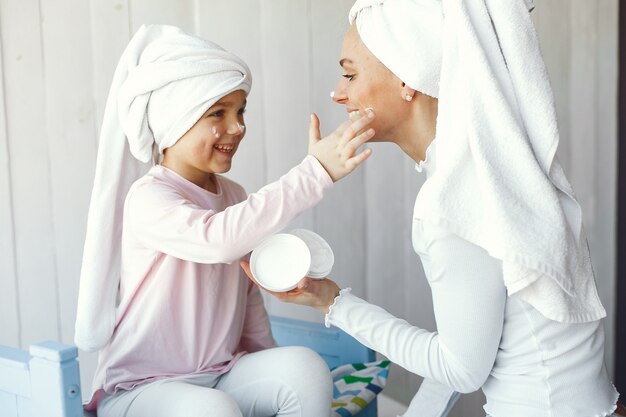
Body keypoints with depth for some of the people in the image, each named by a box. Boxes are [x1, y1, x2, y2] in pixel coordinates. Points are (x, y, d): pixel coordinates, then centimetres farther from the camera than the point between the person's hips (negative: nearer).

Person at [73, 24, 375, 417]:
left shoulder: (234, 196, 8)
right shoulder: (148, 197, -17)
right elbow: (218, 239, -39)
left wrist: (270, 370, 7)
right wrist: (315, 171, -42)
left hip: (223, 378, 6)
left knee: (305, 366, -21)